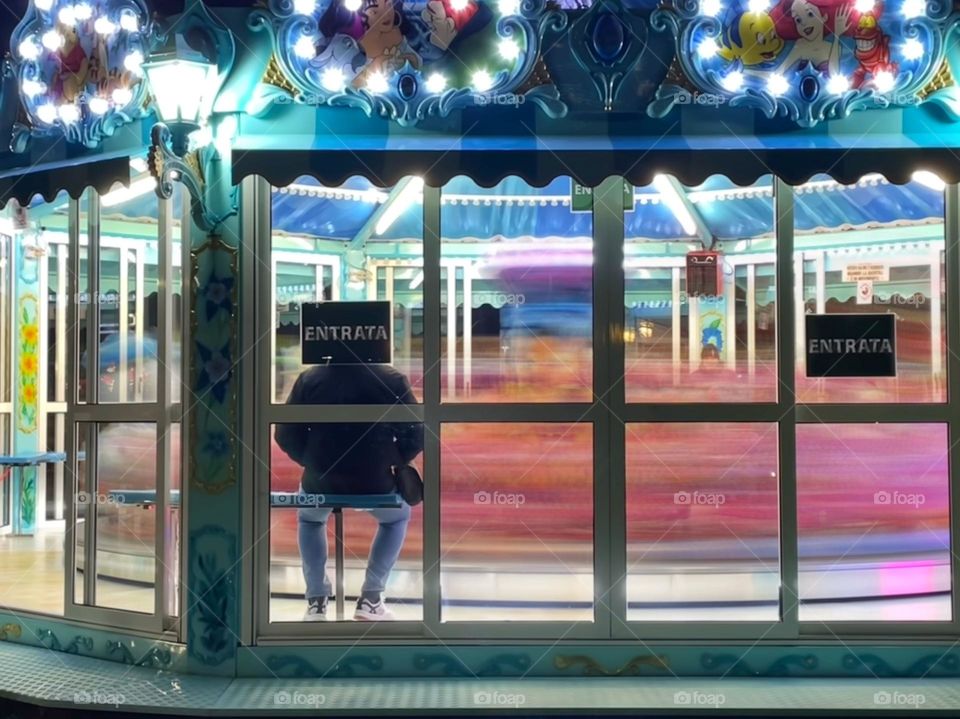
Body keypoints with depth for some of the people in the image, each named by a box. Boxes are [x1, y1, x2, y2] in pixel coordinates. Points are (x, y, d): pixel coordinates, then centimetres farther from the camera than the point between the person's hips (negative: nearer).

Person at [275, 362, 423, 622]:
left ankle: (316, 601, 28)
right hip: (374, 482, -1)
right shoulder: (391, 380, -9)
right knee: (396, 519, 33)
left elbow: (286, 435, 1)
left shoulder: (309, 379, -5)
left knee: (309, 520, 37)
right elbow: (415, 434, -5)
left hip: (320, 481, 1)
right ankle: (370, 599, 24)